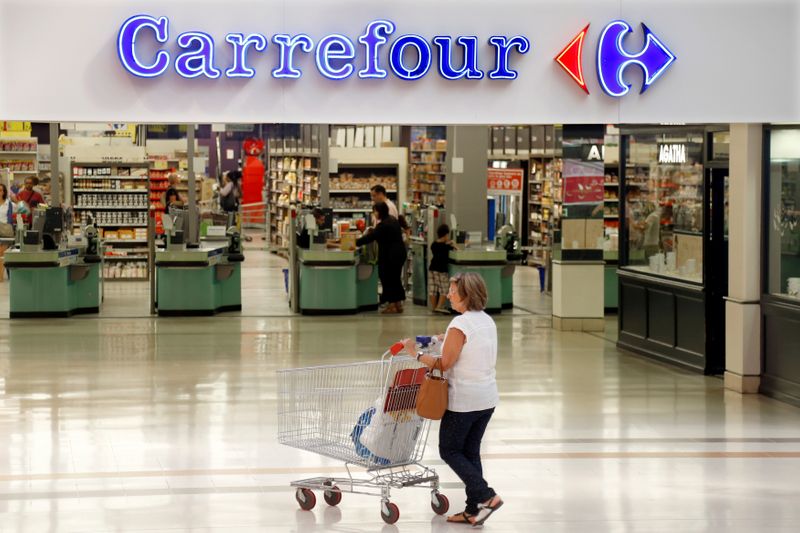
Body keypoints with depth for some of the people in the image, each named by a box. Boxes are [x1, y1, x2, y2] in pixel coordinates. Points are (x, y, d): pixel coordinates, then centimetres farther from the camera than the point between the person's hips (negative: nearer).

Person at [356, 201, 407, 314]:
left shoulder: (383, 225, -20)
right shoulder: (393, 220, 10)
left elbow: (370, 237, -22)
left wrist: (355, 243, -17)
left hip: (389, 256, -10)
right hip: (399, 253, 10)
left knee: (387, 279, 0)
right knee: (395, 279, 15)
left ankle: (391, 305, 2)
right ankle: (398, 304, 19)